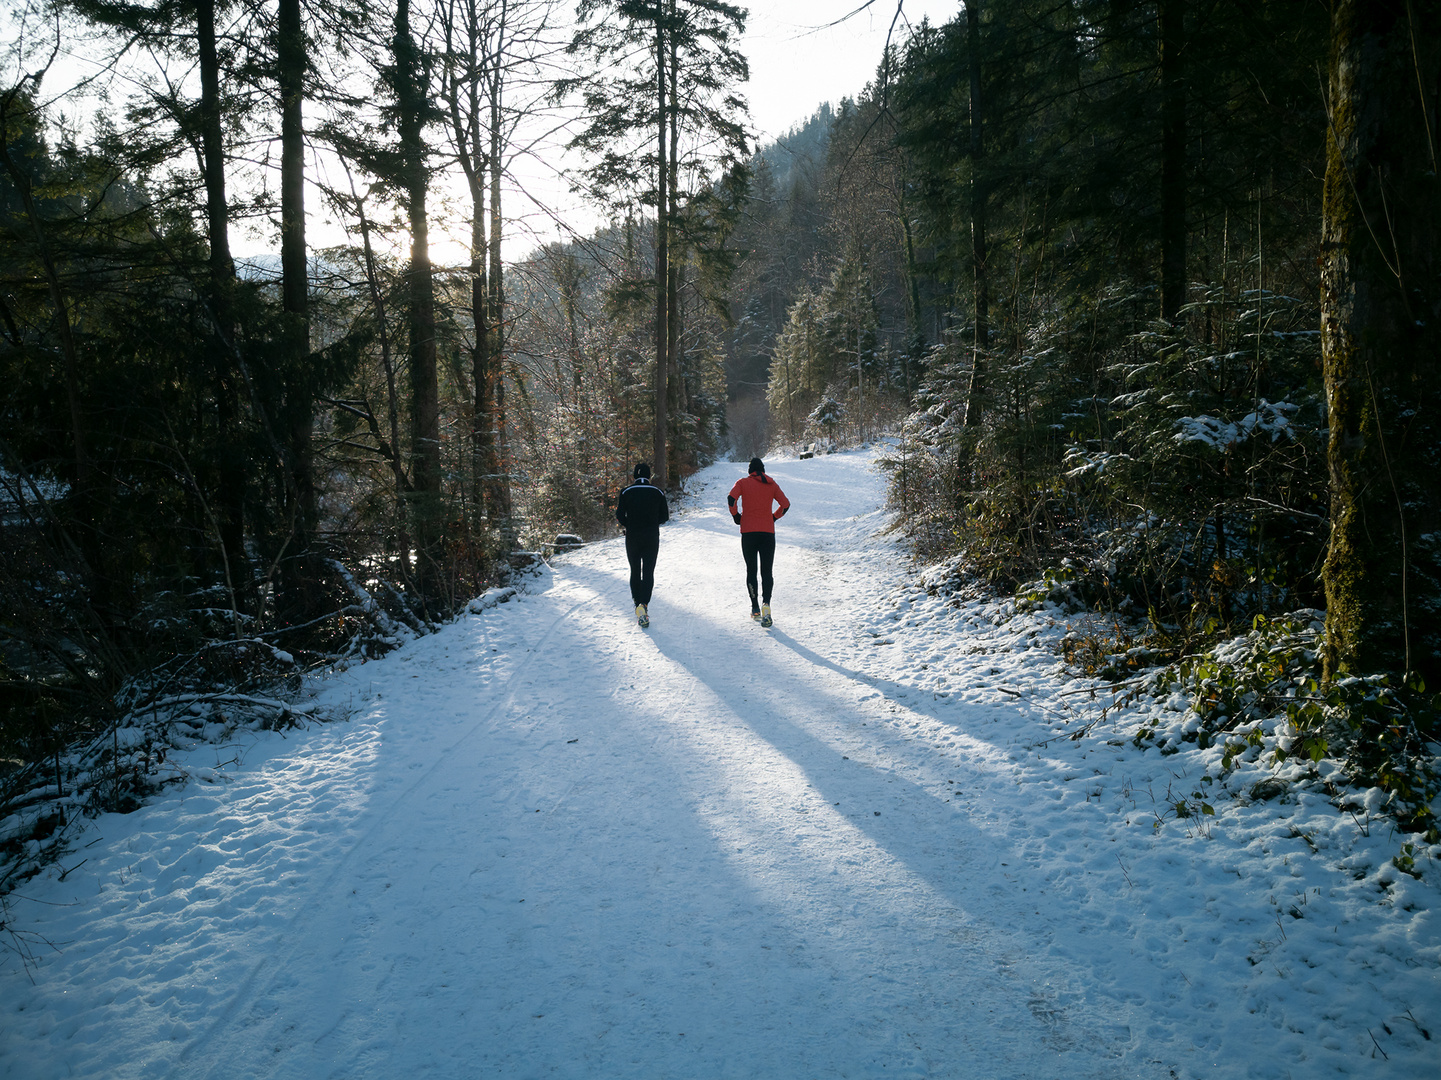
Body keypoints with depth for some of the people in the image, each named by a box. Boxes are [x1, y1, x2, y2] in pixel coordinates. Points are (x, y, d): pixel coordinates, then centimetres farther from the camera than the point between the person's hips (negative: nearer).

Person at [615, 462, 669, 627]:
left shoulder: (626, 492, -4)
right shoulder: (658, 492, -2)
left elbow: (620, 516, -7)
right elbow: (664, 517, 0)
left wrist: (630, 525, 11)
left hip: (632, 538, 0)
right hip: (652, 538, 0)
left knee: (635, 571, 16)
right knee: (648, 572, 1)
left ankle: (637, 603, 18)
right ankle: (644, 604, -17)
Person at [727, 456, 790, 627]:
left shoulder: (743, 482, 3)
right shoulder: (772, 484, 9)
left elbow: (731, 498, -12)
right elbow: (785, 504, 3)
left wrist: (736, 515, 3)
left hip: (748, 531, -1)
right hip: (768, 532, 1)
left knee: (751, 570, 12)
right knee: (767, 571, 1)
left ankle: (755, 608, 13)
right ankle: (766, 604, -22)